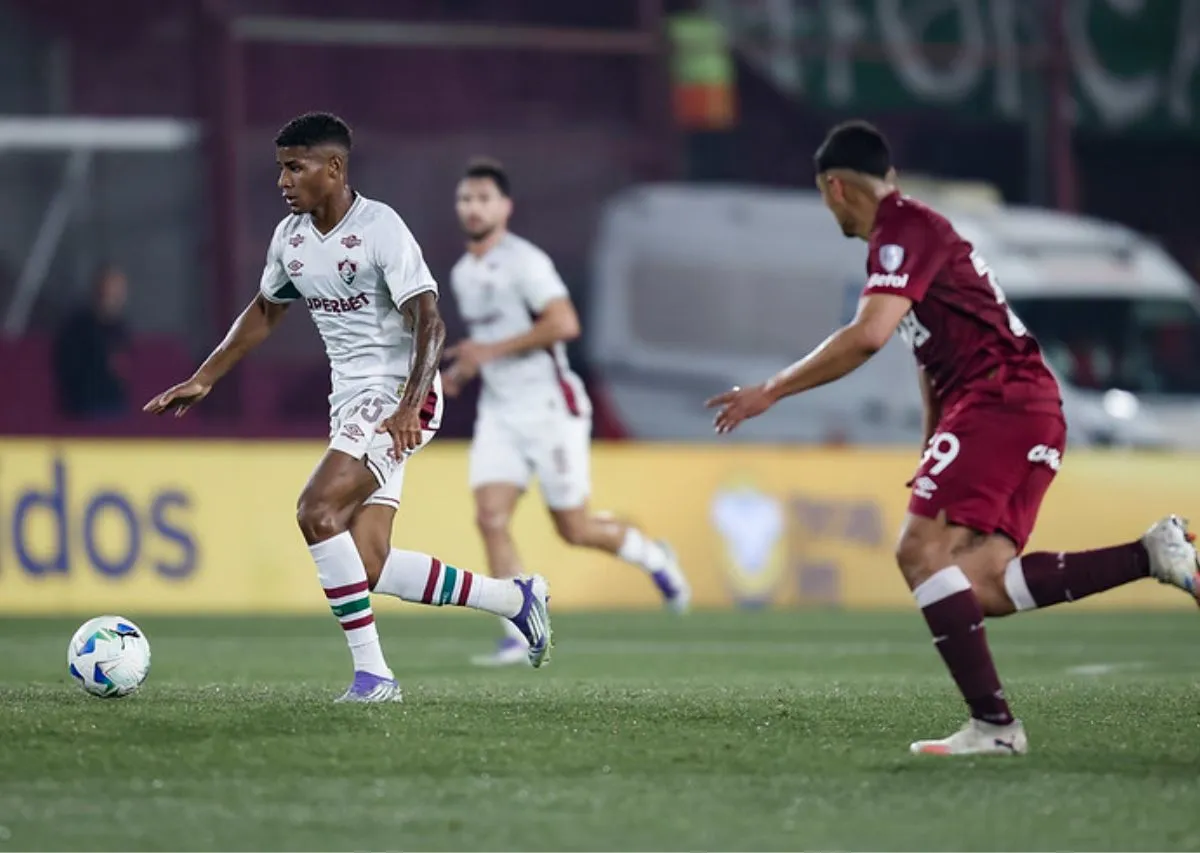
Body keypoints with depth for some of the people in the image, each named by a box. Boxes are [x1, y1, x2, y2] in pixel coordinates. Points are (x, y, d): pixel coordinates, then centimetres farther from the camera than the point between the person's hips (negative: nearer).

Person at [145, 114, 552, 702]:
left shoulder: (380, 229, -15)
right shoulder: (290, 238, 9)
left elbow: (429, 324, -20)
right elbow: (264, 313, 26)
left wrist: (409, 407, -32)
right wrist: (202, 381, 22)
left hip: (398, 397, -8)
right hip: (350, 403, 8)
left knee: (317, 512, -24)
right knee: (368, 565, -2)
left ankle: (370, 671, -17)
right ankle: (514, 598, 15)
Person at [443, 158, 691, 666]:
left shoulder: (524, 261, -13)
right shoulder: (462, 274, 13)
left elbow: (564, 324, -24)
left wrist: (491, 351, -23)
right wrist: (462, 370, 10)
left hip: (549, 408, -7)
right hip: (498, 412, 7)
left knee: (574, 529, 0)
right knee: (491, 519, -11)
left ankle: (653, 557, 29)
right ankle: (519, 636, -8)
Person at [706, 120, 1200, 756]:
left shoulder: (904, 231, -8)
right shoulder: (917, 230, 25)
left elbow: (868, 335, -22)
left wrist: (771, 392, -16)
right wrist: (932, 454, 31)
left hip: (997, 400, -10)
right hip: (1035, 410, 10)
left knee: (922, 551, -15)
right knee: (978, 587, 0)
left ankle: (993, 723, -21)